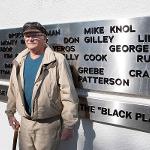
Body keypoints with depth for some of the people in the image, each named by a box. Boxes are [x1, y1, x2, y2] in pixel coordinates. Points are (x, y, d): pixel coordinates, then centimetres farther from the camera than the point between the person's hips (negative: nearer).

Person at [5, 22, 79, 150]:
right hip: (25, 122, 5)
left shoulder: (57, 61, -14)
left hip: (49, 124, -5)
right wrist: (10, 112, 18)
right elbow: (13, 89, 15)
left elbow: (68, 95, -15)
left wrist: (68, 126, -14)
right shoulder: (19, 61, 4)